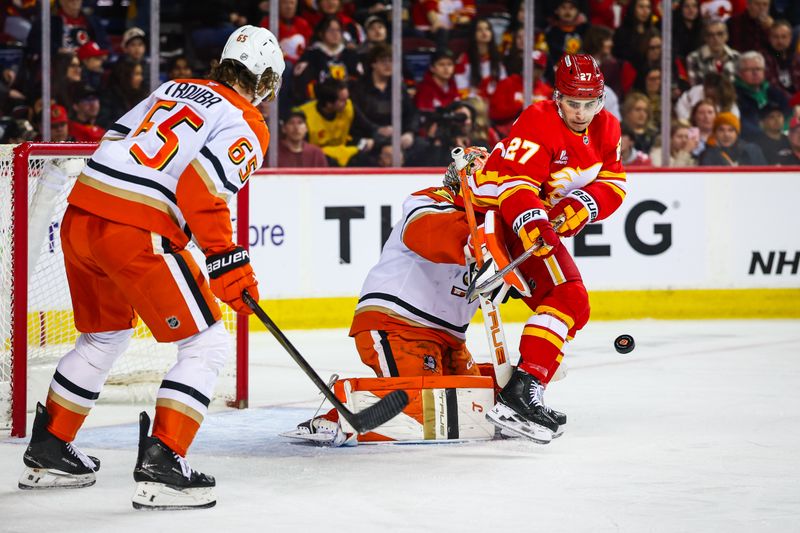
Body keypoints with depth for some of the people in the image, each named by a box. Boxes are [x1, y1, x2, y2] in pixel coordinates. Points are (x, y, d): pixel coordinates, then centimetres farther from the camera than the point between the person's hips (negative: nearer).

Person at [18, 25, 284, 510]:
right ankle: (161, 464, -9)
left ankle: (47, 451, 35)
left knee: (105, 335, 28)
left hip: (79, 217, 8)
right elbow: (202, 194, -15)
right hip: (137, 234, -8)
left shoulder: (175, 89, 20)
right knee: (208, 344, 1)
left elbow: (114, 143, 21)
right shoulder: (247, 127, -2)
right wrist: (230, 267, -9)